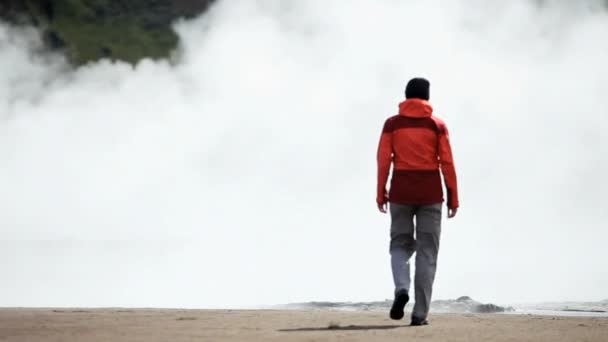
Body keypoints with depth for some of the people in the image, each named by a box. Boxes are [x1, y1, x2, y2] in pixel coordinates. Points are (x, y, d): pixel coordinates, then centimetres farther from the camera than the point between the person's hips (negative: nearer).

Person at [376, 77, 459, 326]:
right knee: (427, 251, 3)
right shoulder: (437, 125, 1)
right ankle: (420, 313, -3)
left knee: (400, 245, 14)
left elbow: (383, 160, -4)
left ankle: (401, 289, -16)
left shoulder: (392, 124, 1)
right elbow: (447, 163, -2)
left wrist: (381, 193, 2)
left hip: (401, 191, 0)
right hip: (430, 193, 0)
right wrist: (453, 197, 2)